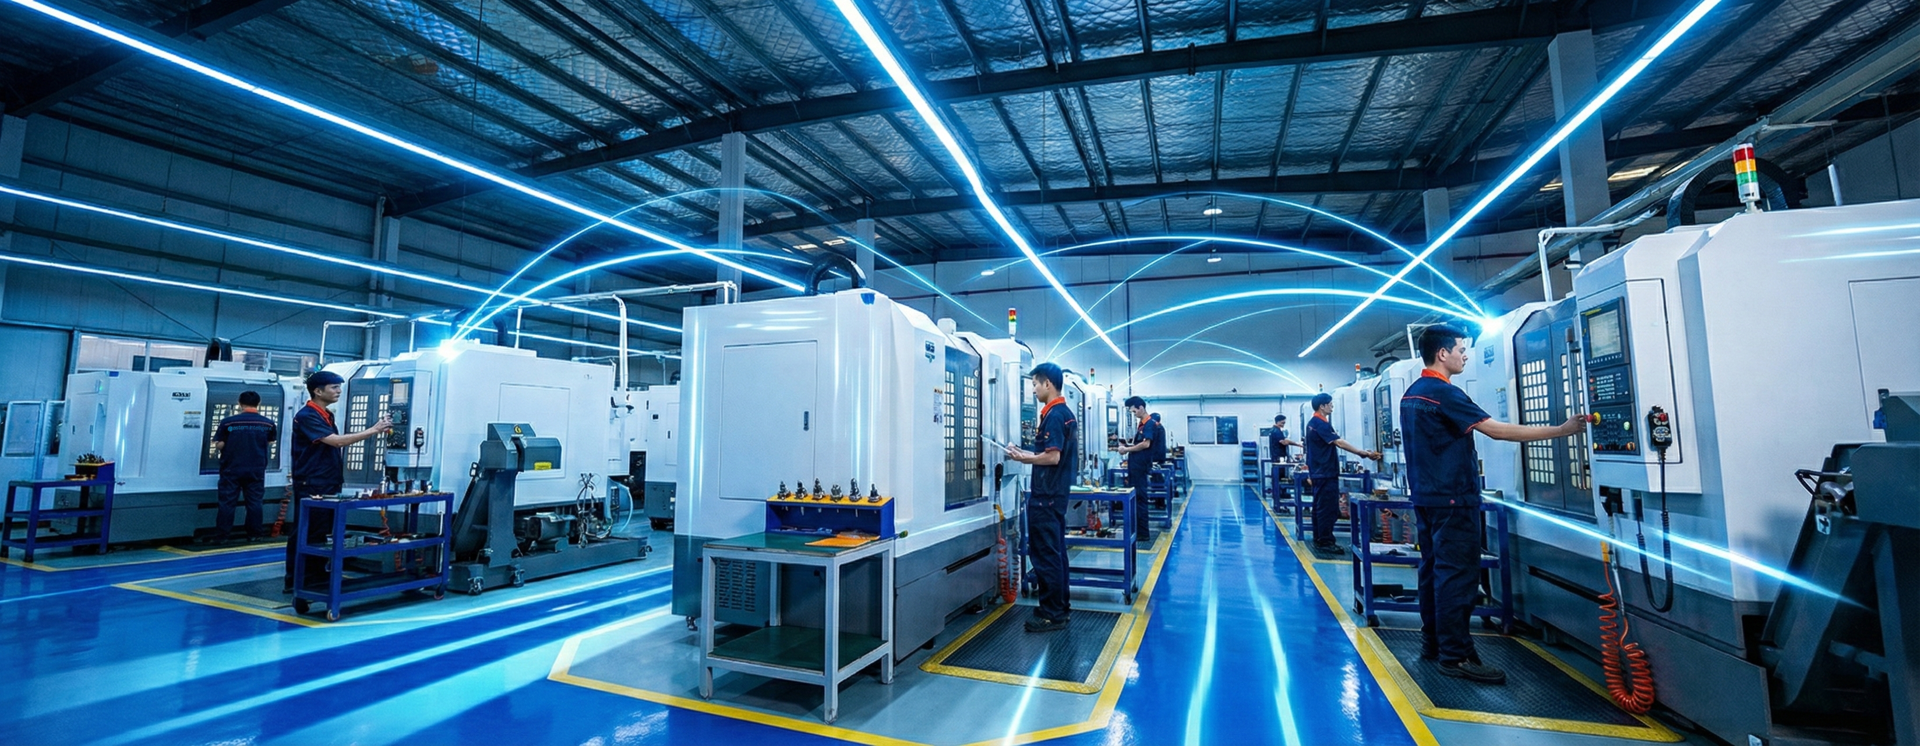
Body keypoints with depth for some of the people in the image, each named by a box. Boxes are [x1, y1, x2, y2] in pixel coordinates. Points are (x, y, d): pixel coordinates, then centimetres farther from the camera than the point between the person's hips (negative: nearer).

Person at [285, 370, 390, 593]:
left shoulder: (327, 415, 13)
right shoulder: (306, 416, -15)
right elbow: (337, 441, -24)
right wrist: (373, 430, -23)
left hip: (327, 485, 9)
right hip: (310, 487, -9)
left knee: (320, 534, 13)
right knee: (304, 535, -2)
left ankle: (317, 578, 21)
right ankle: (295, 582, 7)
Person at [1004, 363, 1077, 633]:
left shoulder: (1053, 415, -18)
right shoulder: (1067, 413, 12)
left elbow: (1052, 457, -24)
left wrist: (1023, 457, -11)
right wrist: (1030, 455, 13)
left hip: (1045, 496, -10)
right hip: (1057, 492, 10)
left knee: (1044, 555, -3)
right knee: (1056, 552, 16)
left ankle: (1052, 615, 5)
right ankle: (1060, 607, 24)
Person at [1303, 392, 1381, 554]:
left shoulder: (1312, 423, 16)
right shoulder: (1321, 424, -16)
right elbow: (1339, 443, -23)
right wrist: (1364, 453, -23)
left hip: (1317, 472, 10)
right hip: (1326, 473, -10)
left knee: (1320, 507, 12)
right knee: (1328, 509, -6)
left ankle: (1319, 540, 17)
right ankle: (1325, 543, -4)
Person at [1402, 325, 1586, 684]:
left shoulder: (1412, 393, 12)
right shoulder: (1444, 393, -17)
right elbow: (1496, 430, -20)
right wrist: (1560, 430, -15)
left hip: (1425, 496, 9)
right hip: (1452, 499, -9)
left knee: (1433, 569, 14)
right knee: (1458, 575, -5)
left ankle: (1432, 642, 21)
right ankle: (1455, 655, -2)